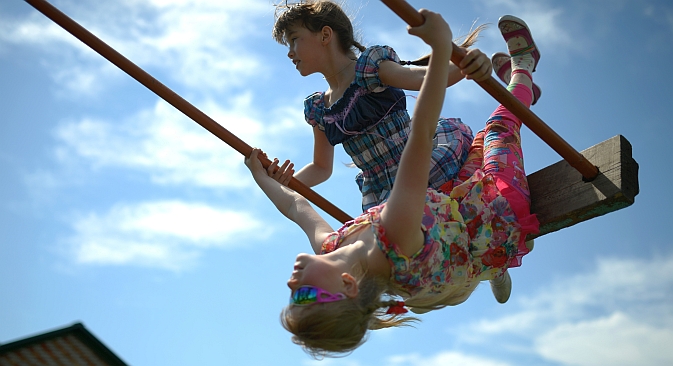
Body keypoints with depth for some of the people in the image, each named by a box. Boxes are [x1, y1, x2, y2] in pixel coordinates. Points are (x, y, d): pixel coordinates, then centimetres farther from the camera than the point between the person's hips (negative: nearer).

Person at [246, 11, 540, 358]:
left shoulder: (330, 247, -30)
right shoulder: (395, 238, -49)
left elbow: (297, 206, -6)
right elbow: (421, 132, -57)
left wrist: (262, 177, 11)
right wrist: (441, 46, -59)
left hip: (456, 204, 6)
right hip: (500, 216, -6)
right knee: (499, 124, 12)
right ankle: (522, 63, 46)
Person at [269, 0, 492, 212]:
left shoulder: (369, 67, -6)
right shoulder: (317, 109, 12)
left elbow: (422, 77, -24)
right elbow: (322, 168, 19)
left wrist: (462, 65, -45)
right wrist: (287, 181, -1)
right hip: (380, 195, 6)